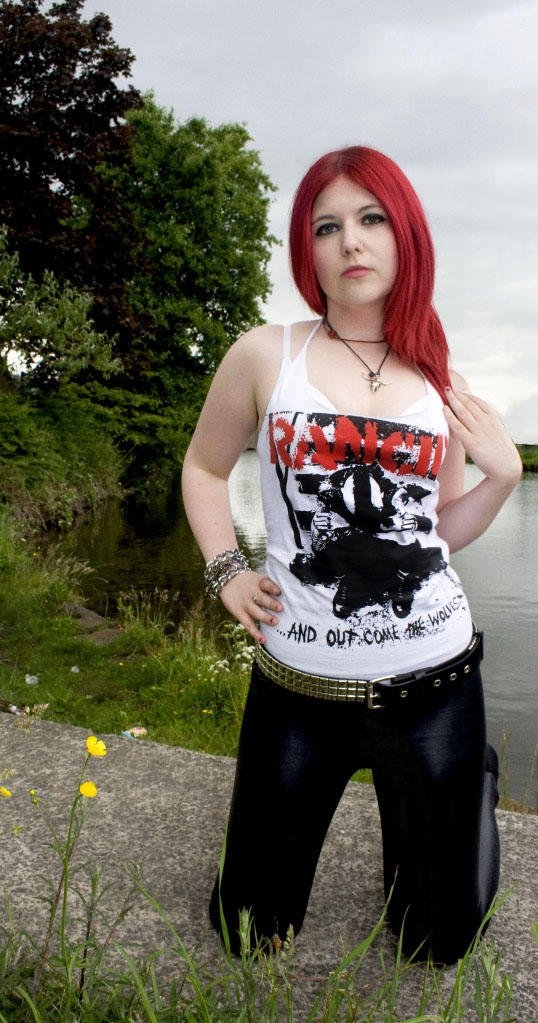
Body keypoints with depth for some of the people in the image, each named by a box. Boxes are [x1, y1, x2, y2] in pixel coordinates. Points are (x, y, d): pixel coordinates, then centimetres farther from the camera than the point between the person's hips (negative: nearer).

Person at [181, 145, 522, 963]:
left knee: (440, 939, 16)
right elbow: (203, 468, 12)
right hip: (299, 679, -1)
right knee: (251, 931, 13)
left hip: (435, 677, 2)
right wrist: (226, 572, -1)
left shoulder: (440, 383, 6)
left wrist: (503, 476, -3)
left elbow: (440, 531, 13)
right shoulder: (265, 356, -3)